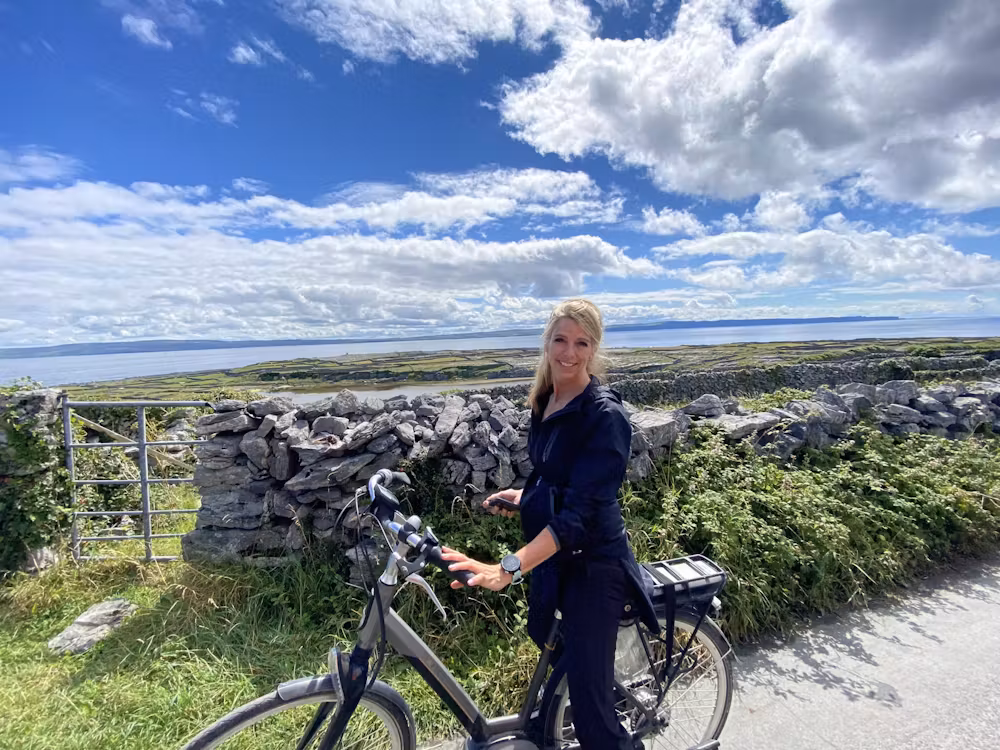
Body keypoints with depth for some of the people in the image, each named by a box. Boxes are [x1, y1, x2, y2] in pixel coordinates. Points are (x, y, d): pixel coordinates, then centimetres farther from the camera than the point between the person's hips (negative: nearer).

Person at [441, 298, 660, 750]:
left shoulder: (604, 414, -23)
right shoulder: (545, 401, 2)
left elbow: (581, 510, -31)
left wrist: (509, 568, -39)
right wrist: (527, 497, 5)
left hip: (591, 567, -8)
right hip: (551, 558, 8)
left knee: (589, 705, -1)